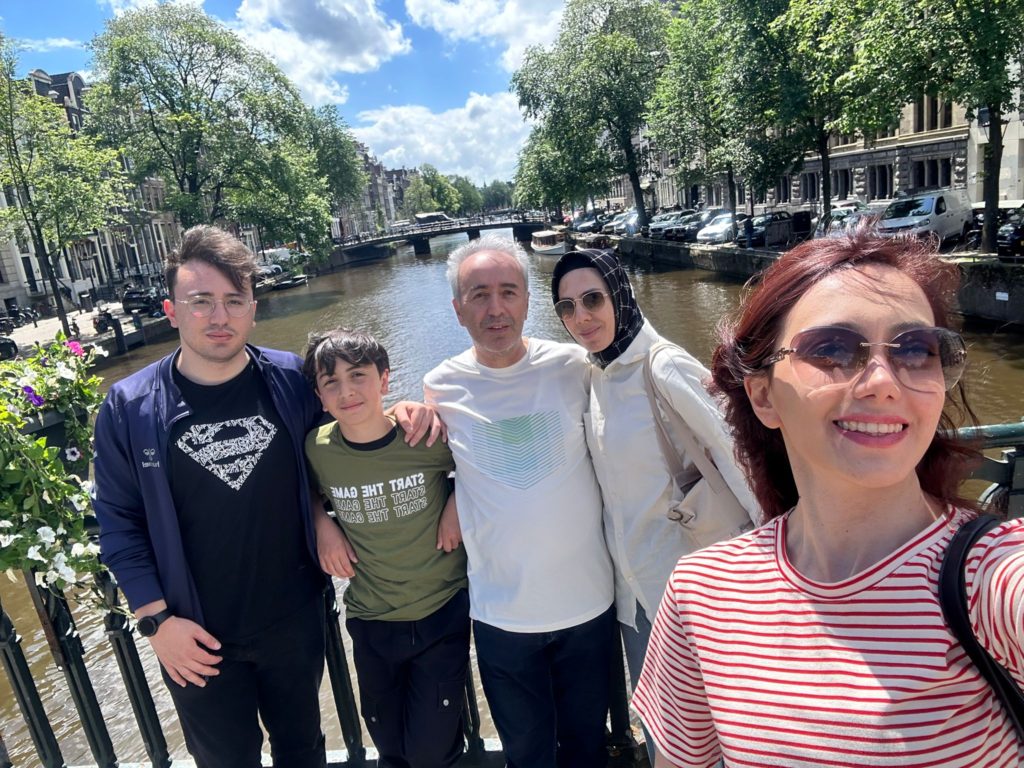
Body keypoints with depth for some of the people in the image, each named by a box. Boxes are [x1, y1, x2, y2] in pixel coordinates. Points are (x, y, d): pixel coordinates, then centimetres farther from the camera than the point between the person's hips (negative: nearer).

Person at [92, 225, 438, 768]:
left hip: (295, 620, 1)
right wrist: (155, 618, -8)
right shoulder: (129, 408, -11)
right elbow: (119, 520, -4)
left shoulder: (293, 380, -11)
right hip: (197, 639, 0)